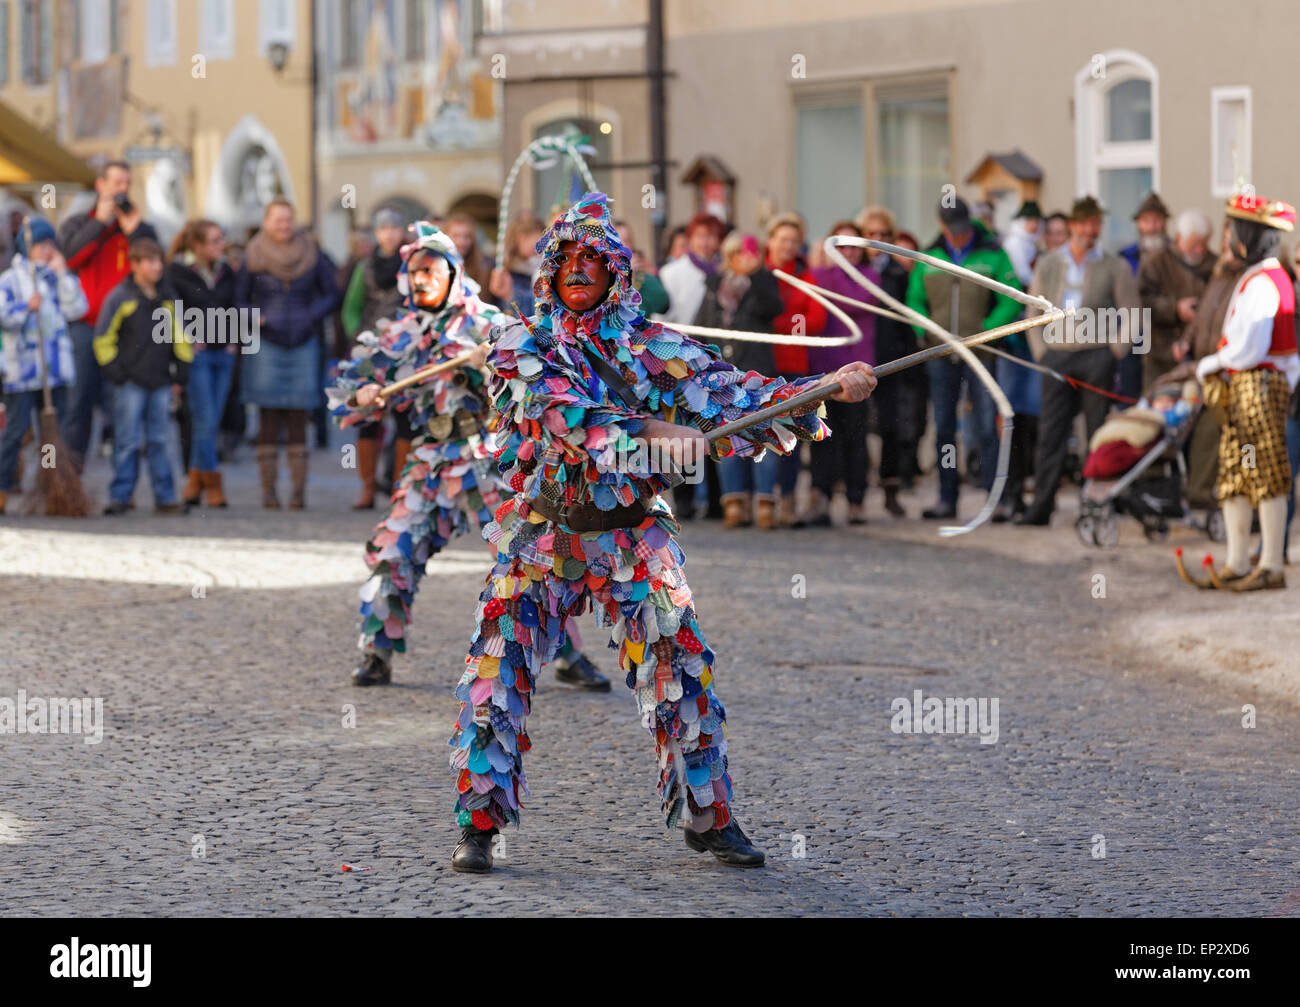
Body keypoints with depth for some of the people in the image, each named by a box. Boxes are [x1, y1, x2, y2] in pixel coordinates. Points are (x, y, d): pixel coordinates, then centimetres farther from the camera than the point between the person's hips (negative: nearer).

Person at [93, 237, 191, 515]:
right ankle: (120, 496, 1)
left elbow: (180, 337, 19)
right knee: (127, 442, -4)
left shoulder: (169, 297, 12)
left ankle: (165, 497, 8)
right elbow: (103, 339, -2)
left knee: (159, 441, 6)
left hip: (161, 383, 4)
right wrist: (117, 375, -7)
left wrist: (179, 376, 13)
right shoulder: (119, 297, -3)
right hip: (130, 383, -4)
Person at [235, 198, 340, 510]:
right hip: (266, 345, 0)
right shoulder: (253, 258, 1)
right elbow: (239, 300, 7)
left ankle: (299, 490, -1)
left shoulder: (312, 255, 3)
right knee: (268, 421, -2)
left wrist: (312, 317, -7)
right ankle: (268, 490, 2)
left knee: (297, 421, -2)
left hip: (303, 343, 0)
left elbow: (331, 294, 10)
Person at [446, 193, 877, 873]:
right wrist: (646, 432, -31)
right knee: (499, 668, -8)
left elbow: (731, 389, 0)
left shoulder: (652, 345, 6)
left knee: (680, 672, 0)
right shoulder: (521, 344, 0)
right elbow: (556, 410, -18)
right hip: (541, 536, -2)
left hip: (633, 537, 2)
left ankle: (708, 815, 13)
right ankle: (479, 823, 1)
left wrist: (827, 388, -13)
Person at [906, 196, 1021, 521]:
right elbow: (915, 300, 14)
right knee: (943, 429, 7)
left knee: (987, 429, -7)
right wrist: (926, 332, -3)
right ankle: (947, 499, 13)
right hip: (941, 357, 3)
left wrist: (984, 333, -13)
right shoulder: (928, 258, 10)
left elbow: (1011, 302, -3)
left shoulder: (992, 256, 0)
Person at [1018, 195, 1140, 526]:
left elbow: (1130, 319, 3)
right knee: (1050, 433, -1)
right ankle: (1041, 505, 2)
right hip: (1056, 356, 2)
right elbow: (1035, 313, 15)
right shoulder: (1048, 265, 12)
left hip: (1096, 358, -2)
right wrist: (1041, 350, 5)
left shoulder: (1115, 267, 4)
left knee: (1098, 434, 0)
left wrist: (1112, 353, -5)